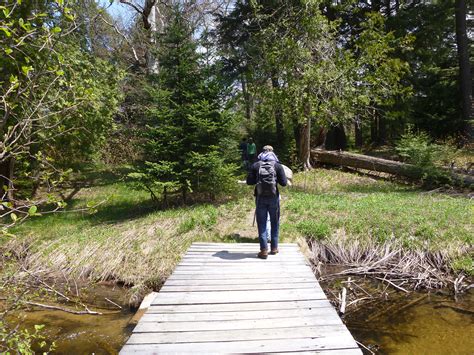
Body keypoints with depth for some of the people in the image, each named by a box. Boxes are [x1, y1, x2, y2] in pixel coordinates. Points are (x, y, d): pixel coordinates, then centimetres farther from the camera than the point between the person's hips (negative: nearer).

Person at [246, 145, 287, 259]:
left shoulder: (255, 166, -1)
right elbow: (284, 183, -4)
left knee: (262, 224, 6)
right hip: (273, 198, 0)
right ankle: (274, 248, 23)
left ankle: (264, 250, 4)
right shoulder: (277, 166, -3)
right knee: (274, 223, 15)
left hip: (260, 198, 0)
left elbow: (249, 181, -1)